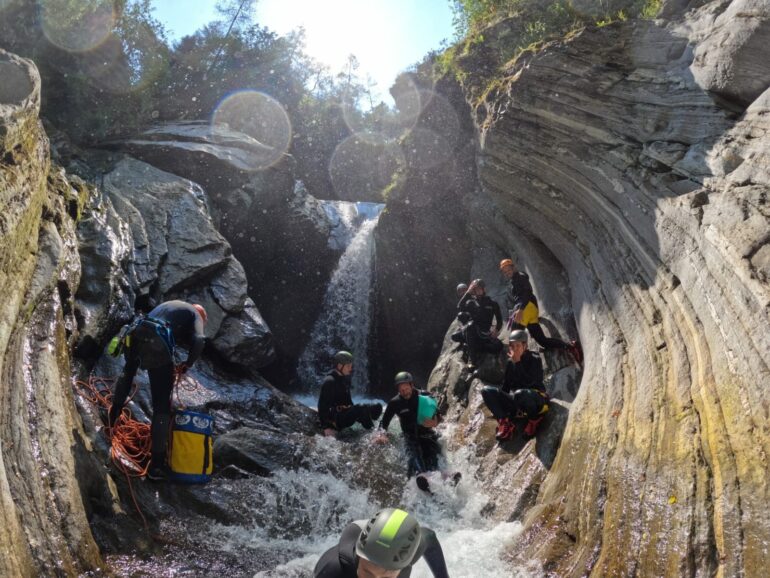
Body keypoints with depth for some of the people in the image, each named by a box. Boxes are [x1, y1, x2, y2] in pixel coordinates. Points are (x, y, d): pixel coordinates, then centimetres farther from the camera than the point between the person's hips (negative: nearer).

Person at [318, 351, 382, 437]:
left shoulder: (345, 378, 10)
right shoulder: (329, 381, -17)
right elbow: (322, 405, -20)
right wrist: (326, 427, -22)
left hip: (345, 413, 9)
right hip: (335, 419, -9)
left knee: (377, 407, -1)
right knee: (362, 408, -32)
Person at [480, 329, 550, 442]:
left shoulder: (535, 359, -6)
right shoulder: (510, 362, 9)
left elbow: (528, 383, -21)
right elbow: (505, 387, 13)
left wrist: (518, 363, -18)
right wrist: (497, 405, 4)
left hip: (537, 399, -5)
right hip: (516, 401, 5)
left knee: (519, 393, -41)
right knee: (486, 390, -13)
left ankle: (534, 418, -10)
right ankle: (505, 423, -21)